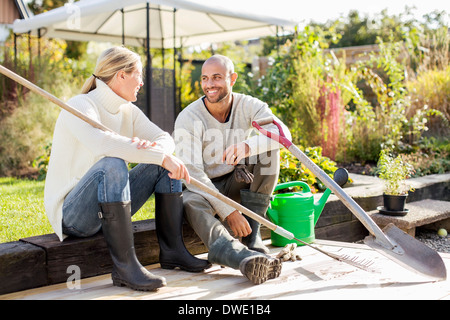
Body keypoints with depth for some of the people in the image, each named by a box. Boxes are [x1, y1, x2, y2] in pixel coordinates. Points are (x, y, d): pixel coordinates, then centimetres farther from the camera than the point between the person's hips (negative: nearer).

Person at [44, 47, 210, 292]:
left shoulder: (128, 111, 9)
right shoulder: (80, 106, -15)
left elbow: (166, 139, -1)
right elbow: (101, 142, -36)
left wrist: (153, 148, -26)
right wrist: (161, 156, -37)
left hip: (110, 206, 8)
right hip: (70, 214, -8)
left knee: (166, 162, -3)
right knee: (112, 165, -35)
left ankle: (172, 250, -6)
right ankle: (124, 265, -32)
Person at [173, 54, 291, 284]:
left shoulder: (249, 106, -8)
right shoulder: (188, 118, -15)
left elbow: (282, 133, -28)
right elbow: (192, 173, -23)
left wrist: (248, 146, -50)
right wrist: (228, 212, -32)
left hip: (237, 184, 3)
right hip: (202, 188, -2)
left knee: (267, 146, -22)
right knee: (190, 202, -37)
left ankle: (250, 231, -23)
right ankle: (243, 257, -63)